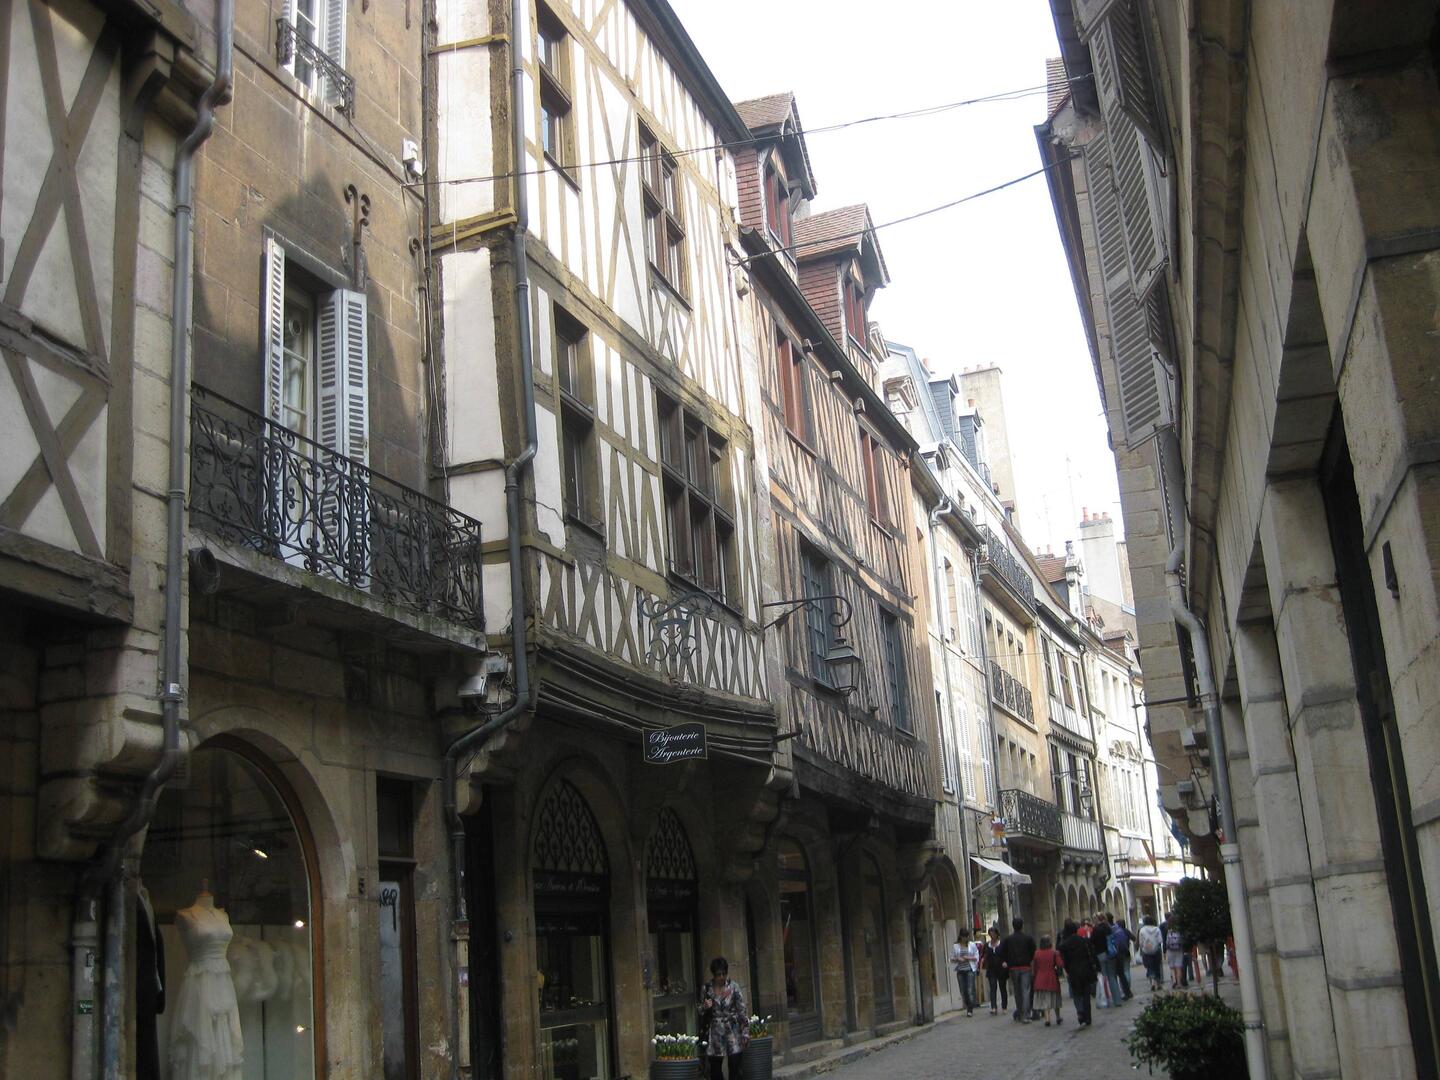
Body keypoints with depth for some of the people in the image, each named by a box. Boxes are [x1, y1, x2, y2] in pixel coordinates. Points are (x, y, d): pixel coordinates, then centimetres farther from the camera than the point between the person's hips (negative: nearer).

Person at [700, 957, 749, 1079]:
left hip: (732, 1031, -2)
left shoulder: (734, 986, -5)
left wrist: (745, 1032, -7)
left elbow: (742, 1010, -3)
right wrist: (705, 1007, -11)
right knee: (715, 1068, 5)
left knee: (735, 1065, -5)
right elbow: (701, 1011, 12)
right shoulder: (707, 988, 1)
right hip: (715, 1032, 2)